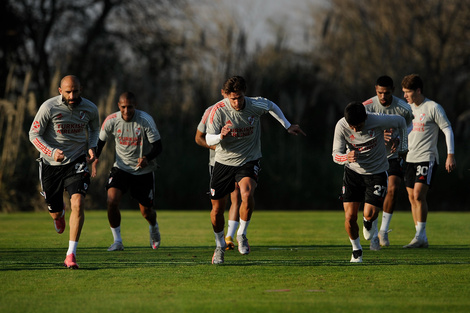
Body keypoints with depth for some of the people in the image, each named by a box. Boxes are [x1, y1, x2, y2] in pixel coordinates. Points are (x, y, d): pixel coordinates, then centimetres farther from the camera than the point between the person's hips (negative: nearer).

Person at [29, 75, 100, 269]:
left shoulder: (90, 109, -5)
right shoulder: (49, 108, -15)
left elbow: (94, 129, 17)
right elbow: (34, 134, -9)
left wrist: (92, 147, -3)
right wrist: (52, 152, -25)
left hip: (76, 162, 1)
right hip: (50, 165, 0)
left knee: (78, 203, -22)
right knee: (55, 213, 10)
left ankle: (71, 255, -17)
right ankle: (60, 213, 53)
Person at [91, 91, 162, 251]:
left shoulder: (145, 120, -18)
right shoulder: (111, 121, -11)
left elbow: (157, 146, -16)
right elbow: (101, 140, 7)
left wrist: (147, 158, -36)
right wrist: (95, 158, -9)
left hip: (144, 171, -1)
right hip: (121, 168, 1)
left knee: (146, 211, 6)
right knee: (112, 201, -21)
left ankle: (153, 227, 45)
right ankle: (117, 241, -6)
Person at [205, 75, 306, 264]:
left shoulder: (256, 105, -13)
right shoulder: (218, 110, -17)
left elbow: (272, 107, 11)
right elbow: (209, 139, -18)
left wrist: (287, 126, 13)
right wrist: (221, 136, -39)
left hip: (249, 162, -1)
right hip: (224, 162, 1)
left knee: (247, 194, -29)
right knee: (217, 209, 4)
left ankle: (242, 235, -6)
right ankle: (220, 246, 29)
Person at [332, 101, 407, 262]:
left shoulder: (377, 121, -23)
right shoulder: (341, 126, -19)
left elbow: (401, 121, -3)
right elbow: (336, 155, -15)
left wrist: (402, 147, 7)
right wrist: (346, 157, -39)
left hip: (377, 172, -1)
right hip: (353, 172, 1)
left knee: (369, 214, -13)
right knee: (350, 217, -9)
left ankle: (370, 228, 27)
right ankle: (356, 250, 18)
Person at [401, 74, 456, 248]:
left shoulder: (433, 108, -8)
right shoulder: (408, 108, 12)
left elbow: (448, 130, -7)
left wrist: (450, 155, -12)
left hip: (427, 158, -7)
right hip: (410, 159, 7)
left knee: (419, 195, -17)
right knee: (412, 198, 3)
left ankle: (419, 236, -13)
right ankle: (422, 240, 9)